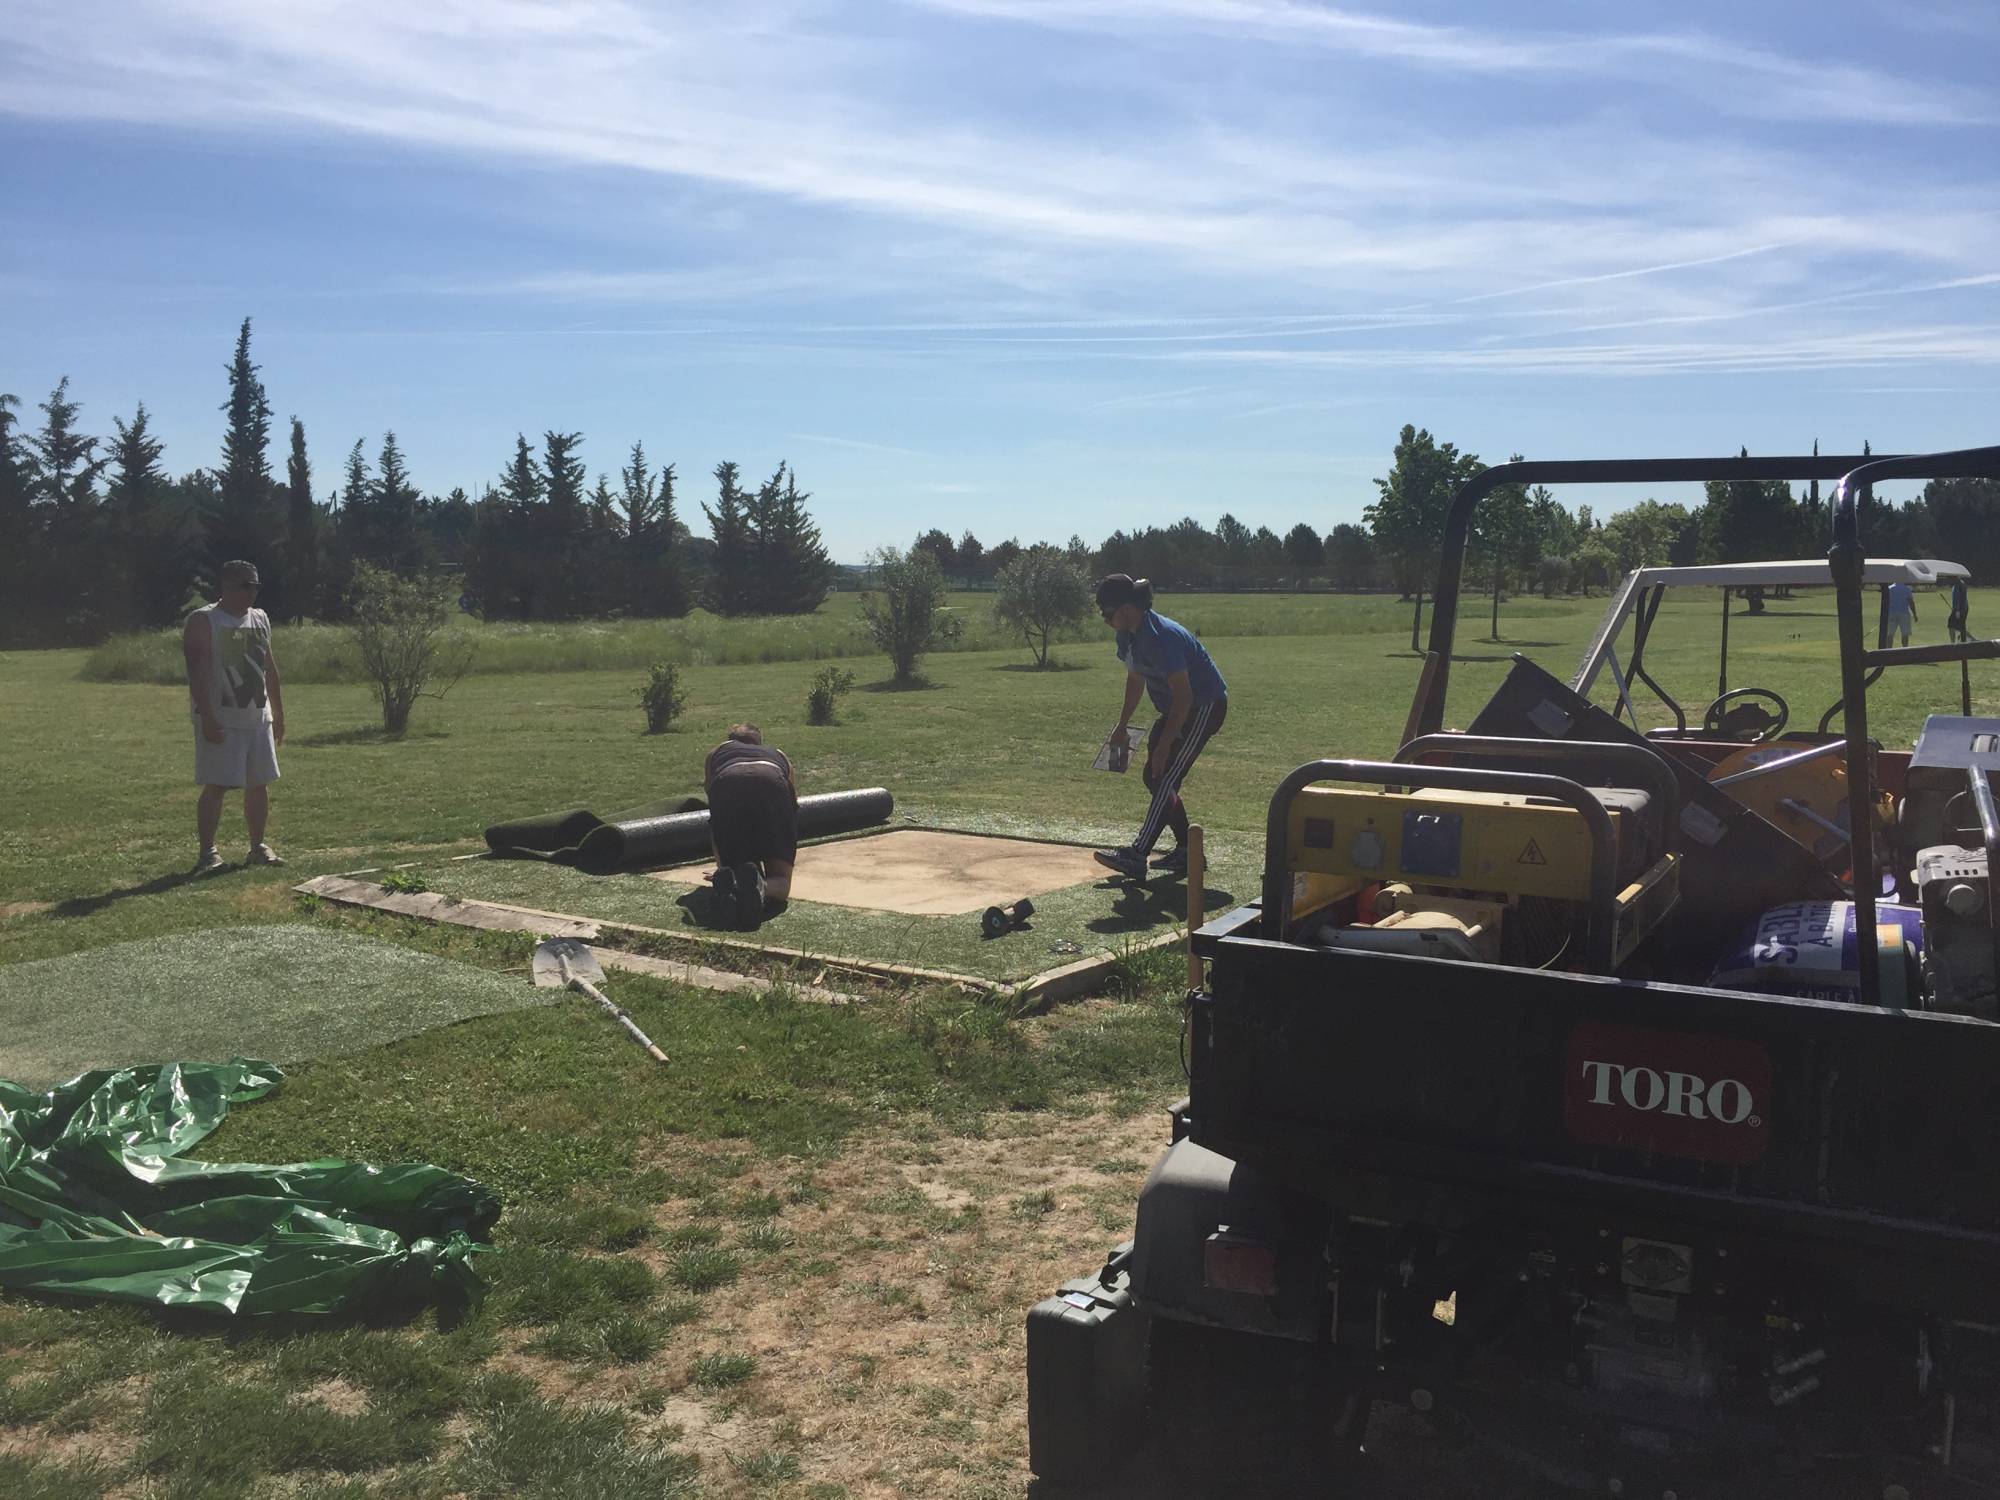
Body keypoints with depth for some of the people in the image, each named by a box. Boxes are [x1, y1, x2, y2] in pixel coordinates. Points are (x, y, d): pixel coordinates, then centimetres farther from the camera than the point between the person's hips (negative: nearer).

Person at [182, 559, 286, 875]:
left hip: (258, 717, 7)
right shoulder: (203, 622, -9)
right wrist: (207, 718, -22)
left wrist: (278, 713, 17)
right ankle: (207, 853, -1)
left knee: (259, 784, 9)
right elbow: (197, 672, -15)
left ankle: (258, 847, 19)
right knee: (216, 786, -7)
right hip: (221, 720, -7)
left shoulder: (260, 619, 13)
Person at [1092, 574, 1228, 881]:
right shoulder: (1128, 634, 0)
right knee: (1155, 777, 9)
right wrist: (1122, 725, 15)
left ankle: (1136, 857, -21)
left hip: (1205, 706, -10)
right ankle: (1186, 852, 17)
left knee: (1165, 777, -16)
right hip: (1178, 707, 10)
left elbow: (1183, 695, -29)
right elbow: (1135, 679, 15)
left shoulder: (1161, 637, -29)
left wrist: (1164, 744, -28)